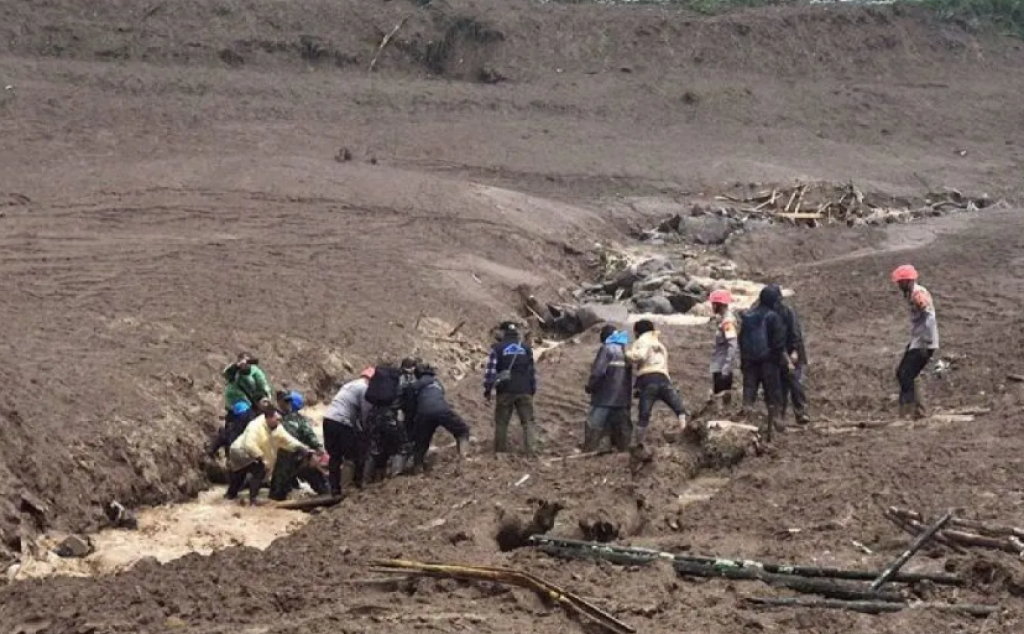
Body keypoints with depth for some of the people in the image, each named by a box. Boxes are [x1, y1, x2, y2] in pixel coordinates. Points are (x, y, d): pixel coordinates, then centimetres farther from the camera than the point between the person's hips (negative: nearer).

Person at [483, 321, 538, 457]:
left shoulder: (497, 348, -2)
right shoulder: (526, 348, 9)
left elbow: (490, 370, -6)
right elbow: (532, 371, 13)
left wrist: (487, 390, -1)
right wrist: (533, 390, 20)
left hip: (505, 391, -2)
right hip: (524, 391, 2)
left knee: (501, 422, 8)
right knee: (528, 421, 4)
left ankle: (500, 452, 8)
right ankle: (531, 451, -8)